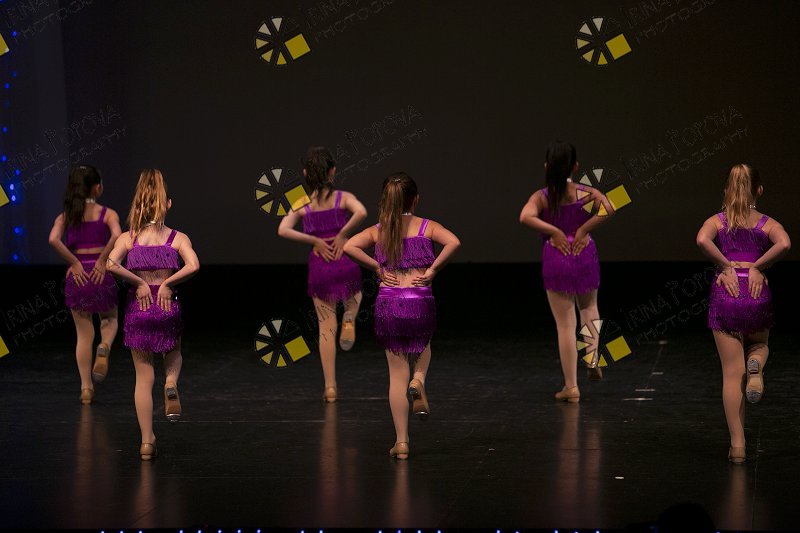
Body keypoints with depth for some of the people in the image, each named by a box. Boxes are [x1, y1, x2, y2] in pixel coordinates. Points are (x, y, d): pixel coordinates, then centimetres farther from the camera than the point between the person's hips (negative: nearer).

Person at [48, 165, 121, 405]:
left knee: (84, 334, 12)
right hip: (101, 274, -2)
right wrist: (102, 260, -11)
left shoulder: (66, 216, 6)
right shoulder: (107, 213, 0)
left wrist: (74, 263, -7)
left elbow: (54, 239, -13)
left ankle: (86, 387, 6)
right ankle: (104, 348, -8)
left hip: (77, 275, 2)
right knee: (109, 319, 25)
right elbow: (117, 235, -21)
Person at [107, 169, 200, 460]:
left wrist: (139, 282, -8)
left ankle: (147, 441, 3)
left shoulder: (128, 237, 1)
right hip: (168, 306, 0)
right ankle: (171, 384, -3)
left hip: (138, 308, 0)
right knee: (174, 354, 30)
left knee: (143, 376, 7)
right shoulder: (177, 237, -1)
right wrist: (167, 284, -8)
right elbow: (193, 266, -19)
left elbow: (110, 264, -17)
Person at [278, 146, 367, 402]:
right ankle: (349, 320, 3)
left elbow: (283, 230, -13)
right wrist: (342, 235, -13)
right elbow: (361, 212, -24)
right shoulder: (343, 198, -3)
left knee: (326, 328, 10)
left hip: (319, 267, 1)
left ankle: (330, 386, 6)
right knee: (354, 295, 36)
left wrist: (315, 241, -9)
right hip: (345, 263, -1)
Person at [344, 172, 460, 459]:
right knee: (422, 344, 33)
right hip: (420, 302, -1)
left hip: (388, 303, 1)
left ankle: (401, 441, 4)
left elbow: (348, 246, -11)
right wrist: (432, 270, -8)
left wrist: (377, 269, -3)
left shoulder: (377, 231, 7)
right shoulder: (427, 227, 2)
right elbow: (453, 242, -17)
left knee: (397, 374, 8)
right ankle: (418, 380, 1)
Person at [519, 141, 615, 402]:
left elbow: (526, 217, -24)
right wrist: (584, 229, -14)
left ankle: (571, 386, 6)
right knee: (589, 307, 29)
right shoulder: (587, 193, -2)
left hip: (555, 259, -1)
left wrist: (553, 232, -15)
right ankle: (593, 357, 9)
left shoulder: (541, 197, -4)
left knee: (565, 324, 4)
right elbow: (608, 209, -21)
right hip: (585, 256, 1)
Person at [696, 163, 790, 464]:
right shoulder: (767, 224, 6)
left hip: (726, 293, 0)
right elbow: (784, 244, -17)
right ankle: (756, 364, -9)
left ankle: (737, 445, 0)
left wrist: (726, 266, -7)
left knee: (732, 373, 4)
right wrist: (758, 267, -7)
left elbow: (702, 240, -17)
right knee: (759, 345, 31)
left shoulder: (718, 221, 7)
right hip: (757, 293, 0)